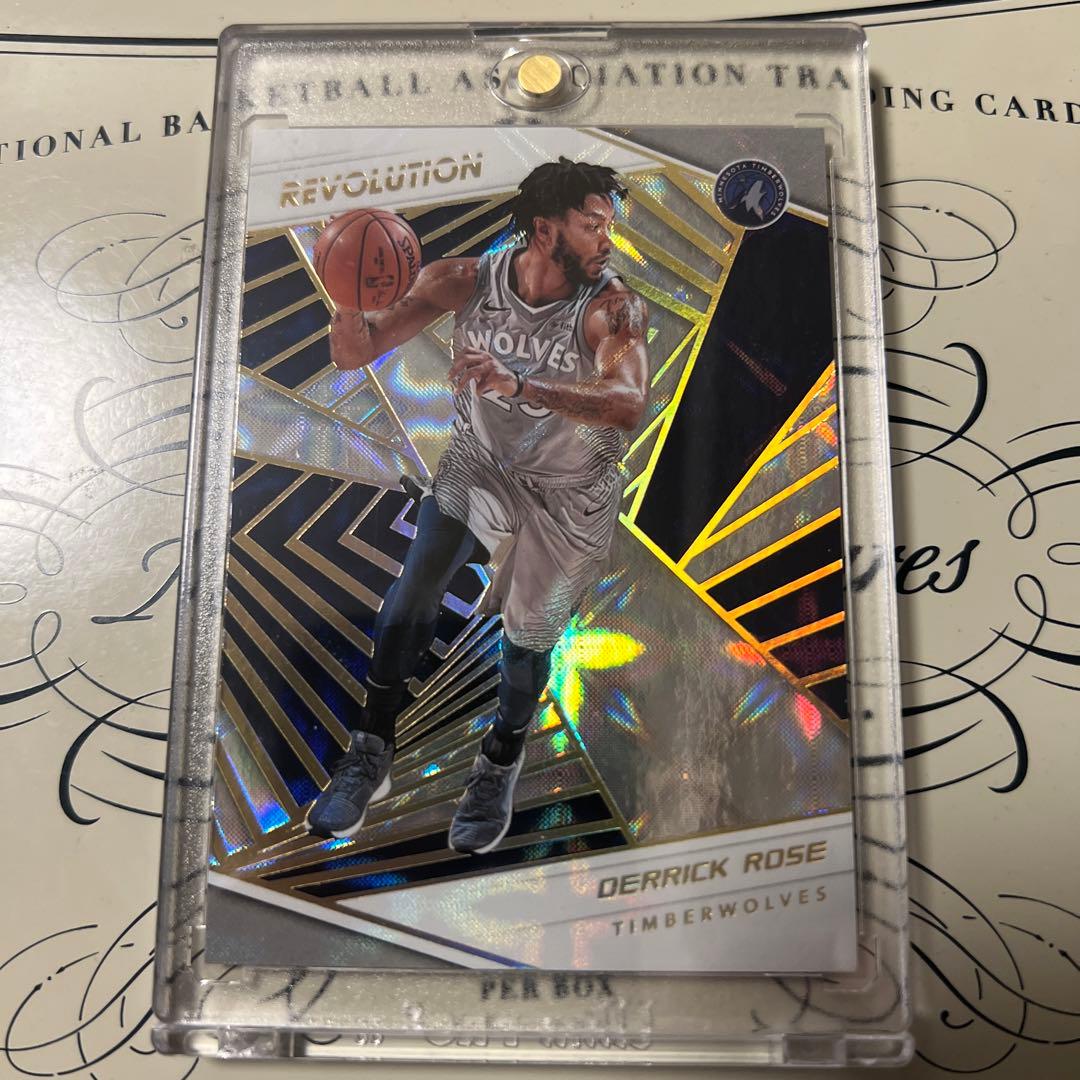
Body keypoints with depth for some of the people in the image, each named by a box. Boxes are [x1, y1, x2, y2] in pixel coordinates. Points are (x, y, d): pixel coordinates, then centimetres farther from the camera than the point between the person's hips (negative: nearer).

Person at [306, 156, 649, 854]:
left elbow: (628, 404, -41)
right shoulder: (465, 282, -15)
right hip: (479, 464, 2)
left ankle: (501, 762, 37)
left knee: (529, 637, 7)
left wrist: (518, 384, -53)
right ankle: (370, 757, 3)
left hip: (571, 491, -1)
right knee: (414, 593, -17)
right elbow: (354, 354, -13)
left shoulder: (614, 308, -22)